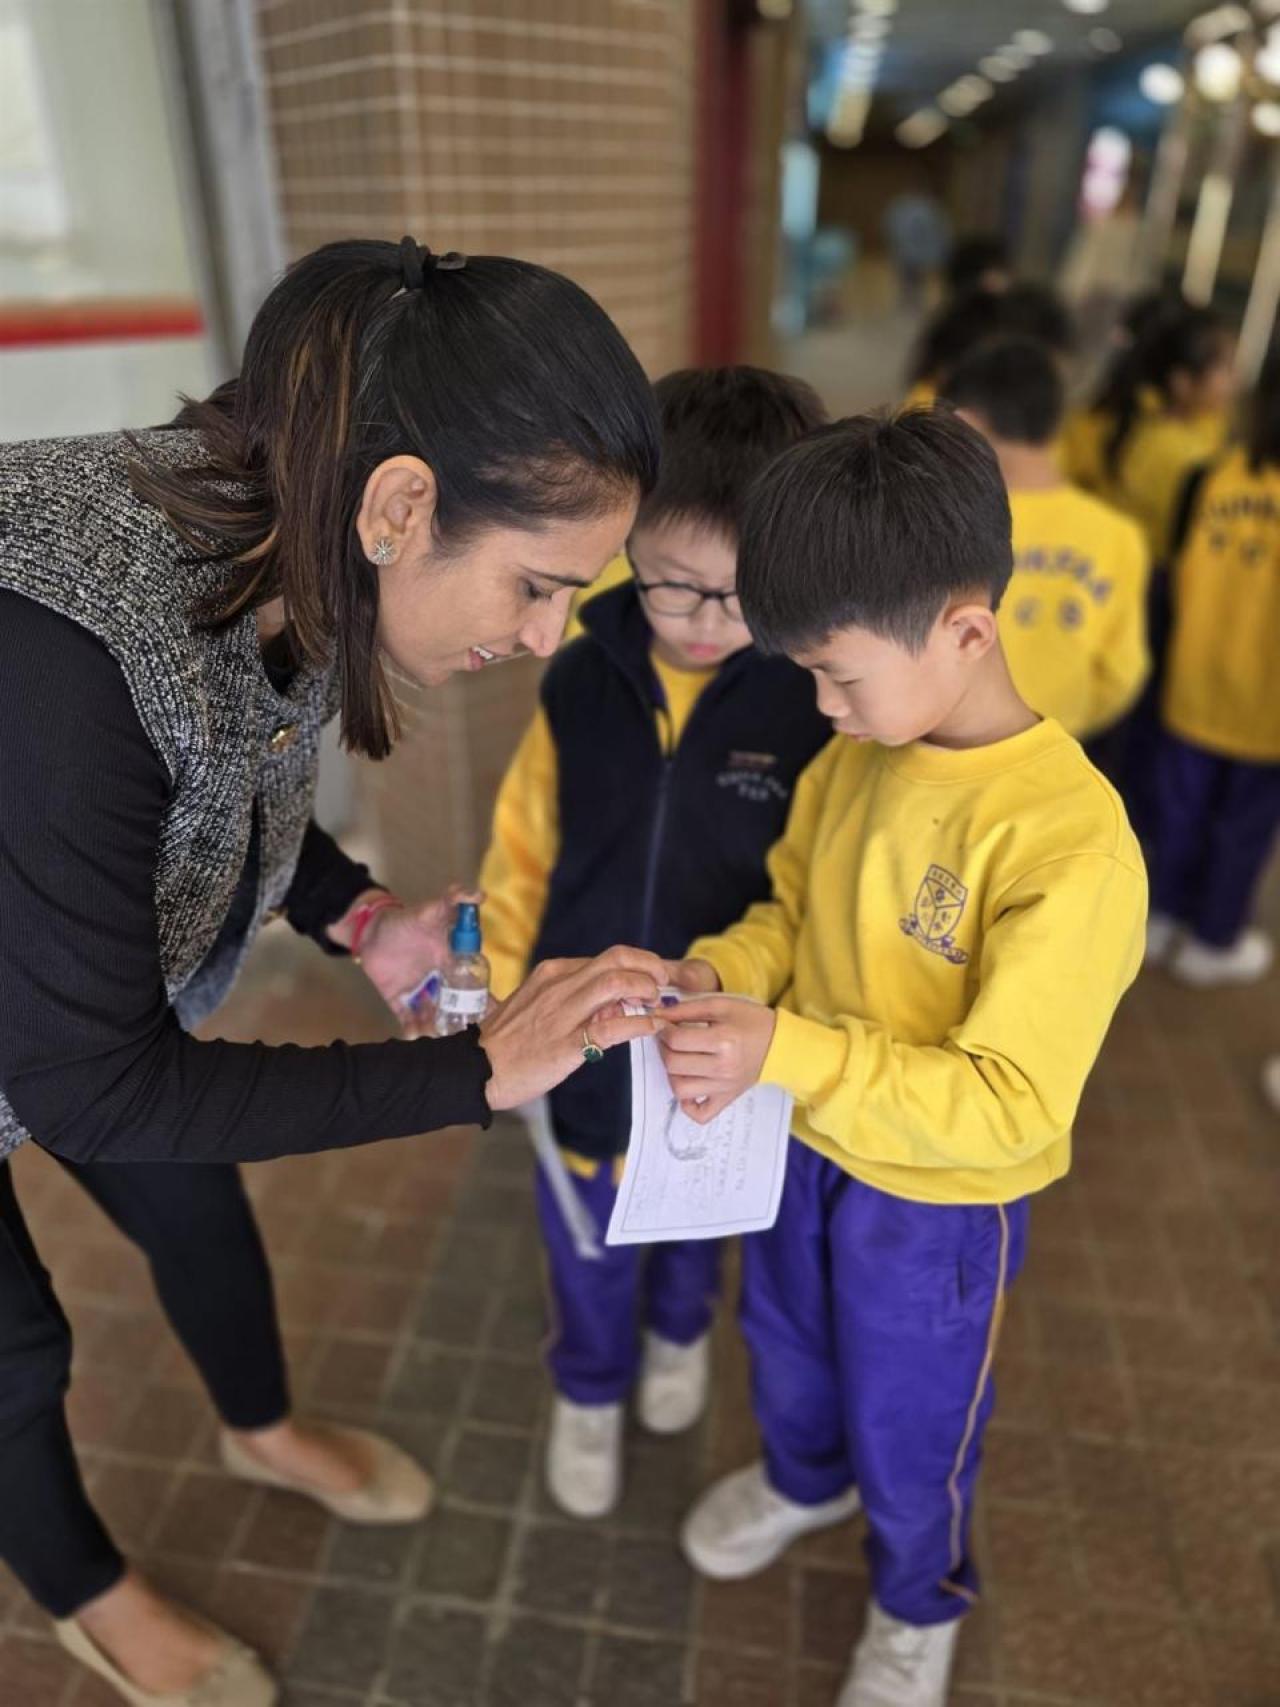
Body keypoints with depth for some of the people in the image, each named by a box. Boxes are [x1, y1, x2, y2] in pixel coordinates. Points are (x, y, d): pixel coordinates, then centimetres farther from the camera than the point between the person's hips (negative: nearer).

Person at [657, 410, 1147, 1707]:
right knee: (786, 1341, 31)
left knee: (909, 1426, 22)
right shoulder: (854, 758, -11)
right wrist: (718, 974, -17)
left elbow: (1007, 1108, -30)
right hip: (804, 1141, 6)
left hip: (937, 1202, -5)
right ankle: (802, 1480, 66)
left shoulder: (1071, 843, -31)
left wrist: (786, 1052, -36)